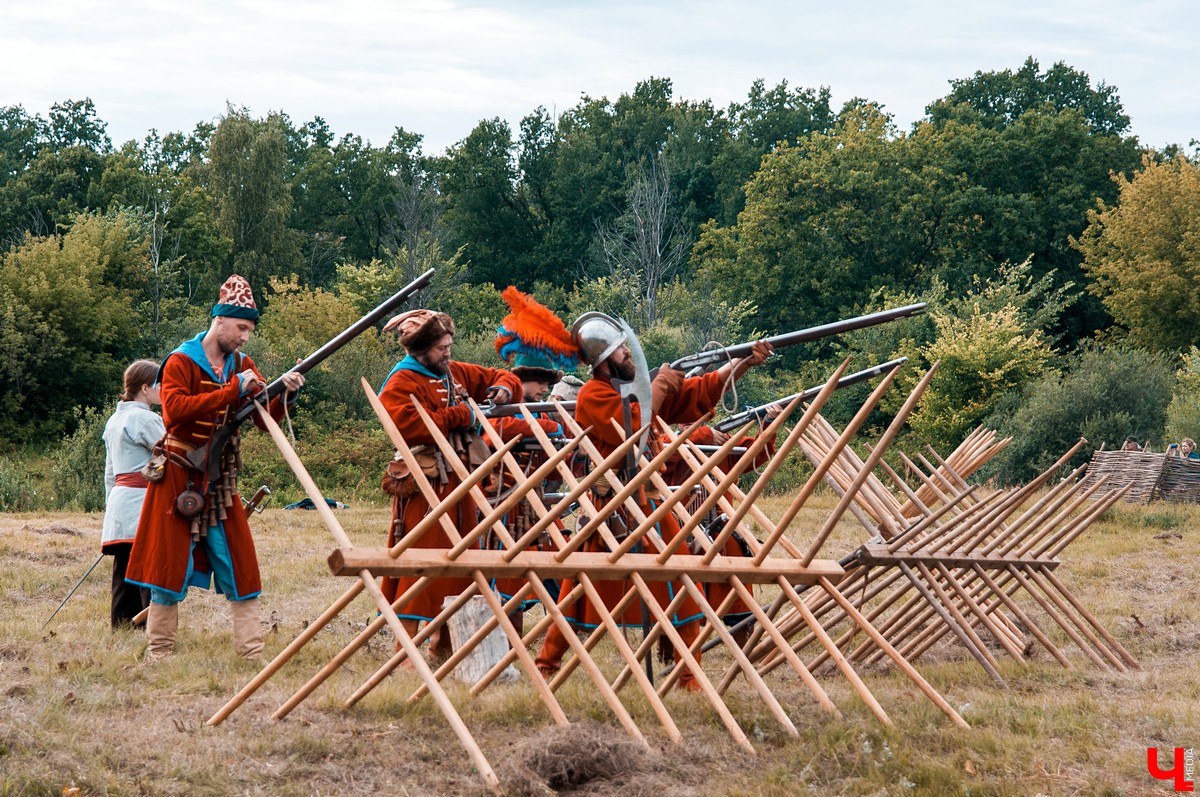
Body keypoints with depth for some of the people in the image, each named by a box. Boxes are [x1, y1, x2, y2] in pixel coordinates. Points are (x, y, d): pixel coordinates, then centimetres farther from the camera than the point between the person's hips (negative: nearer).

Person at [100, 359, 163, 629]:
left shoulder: (114, 419, 18)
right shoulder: (144, 418, -9)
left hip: (118, 504, 9)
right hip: (142, 503, -9)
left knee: (124, 575, 8)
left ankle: (120, 626, 8)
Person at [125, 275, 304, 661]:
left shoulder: (241, 365, 9)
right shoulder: (181, 362, -9)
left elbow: (265, 416, 3)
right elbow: (174, 410, -26)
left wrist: (285, 394, -19)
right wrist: (232, 391, -26)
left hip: (220, 480, 5)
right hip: (179, 479, -5)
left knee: (240, 566, 2)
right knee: (171, 563, -1)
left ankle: (253, 654, 4)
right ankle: (159, 653, 8)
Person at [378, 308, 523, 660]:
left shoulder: (456, 373, 15)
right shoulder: (402, 383, -8)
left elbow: (499, 377, 27)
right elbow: (408, 424, -25)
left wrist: (503, 388, 2)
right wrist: (459, 415, -18)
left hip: (458, 485, 8)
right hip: (424, 487, -8)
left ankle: (443, 645, 25)